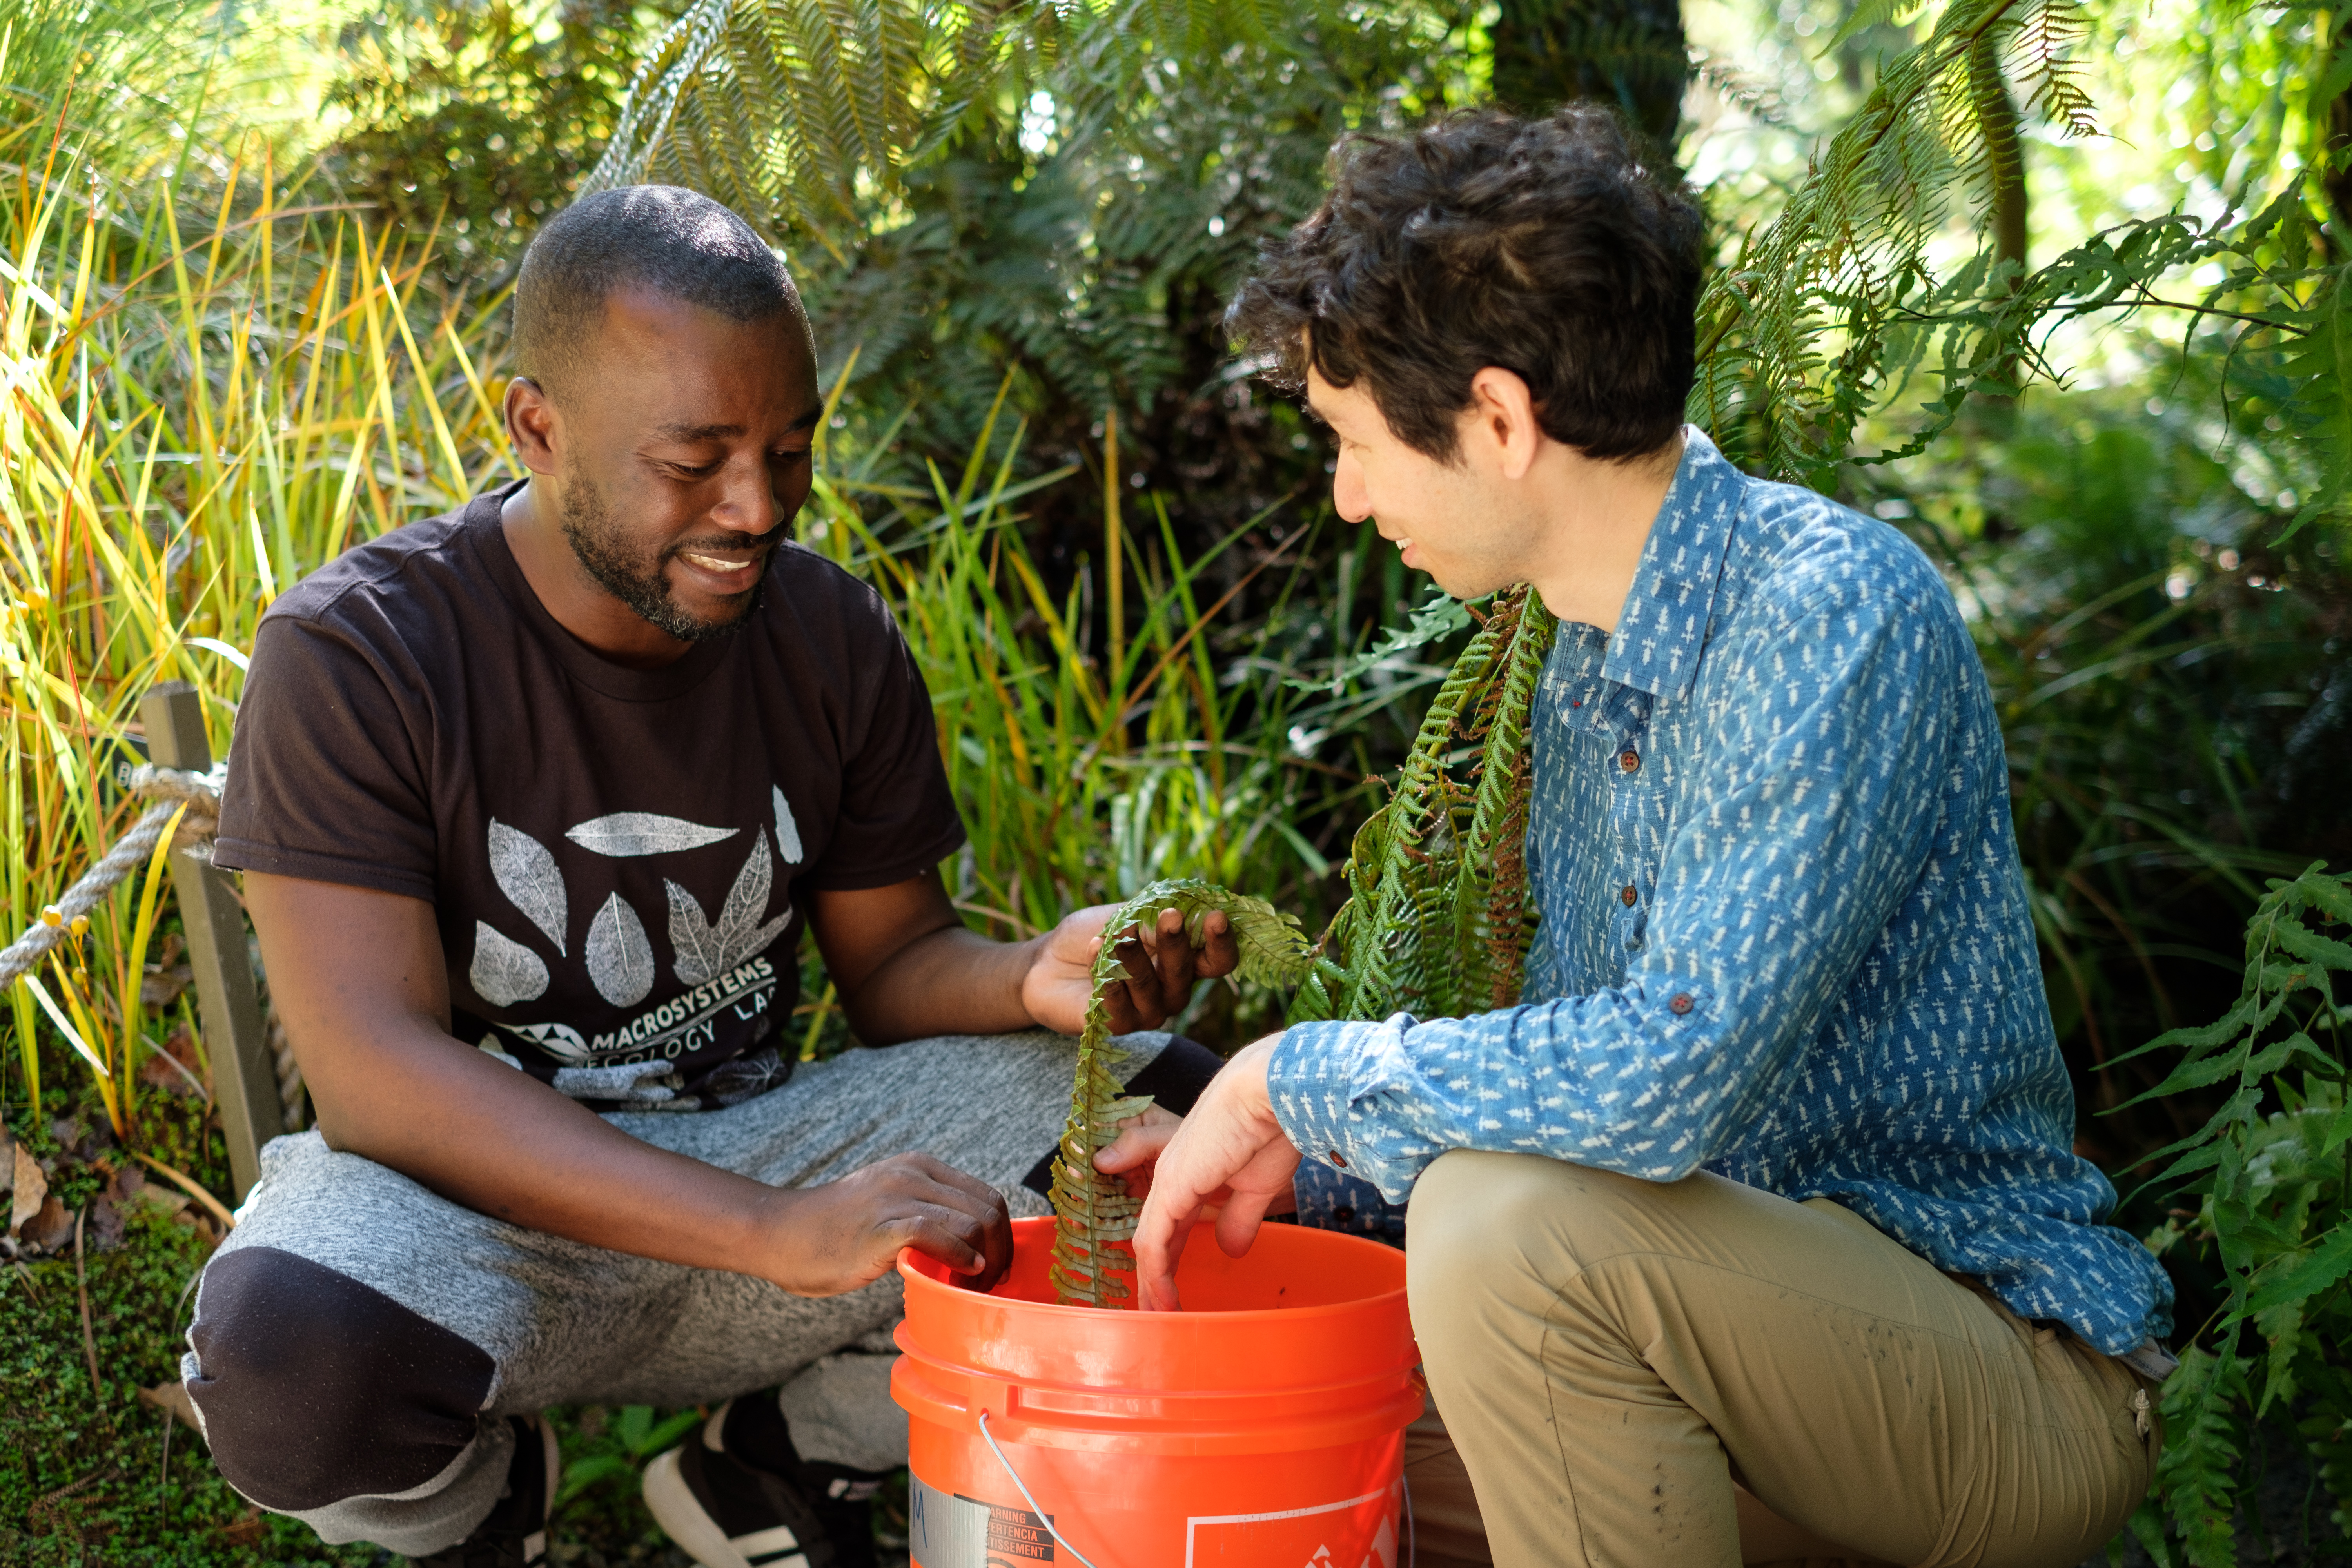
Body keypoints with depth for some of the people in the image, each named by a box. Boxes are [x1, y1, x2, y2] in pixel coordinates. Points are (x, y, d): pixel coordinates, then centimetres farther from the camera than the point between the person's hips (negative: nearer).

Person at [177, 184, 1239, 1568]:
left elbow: (896, 963, 7)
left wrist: (1034, 982, -20)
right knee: (293, 1357, -39)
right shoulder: (355, 655, -18)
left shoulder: (832, 639, -2)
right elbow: (374, 1070, -26)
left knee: (1173, 1124, -15)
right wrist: (781, 1234, -37)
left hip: (754, 1141, 4)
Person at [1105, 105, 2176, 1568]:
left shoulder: (1835, 609, -21)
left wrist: (1296, 1074, -18)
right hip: (1776, 1319, 9)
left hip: (2022, 1373, -9)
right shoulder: (1589, 671, 9)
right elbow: (1568, 1077, 18)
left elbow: (1671, 1078, -31)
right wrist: (1289, 1155, 6)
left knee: (1512, 1224, -31)